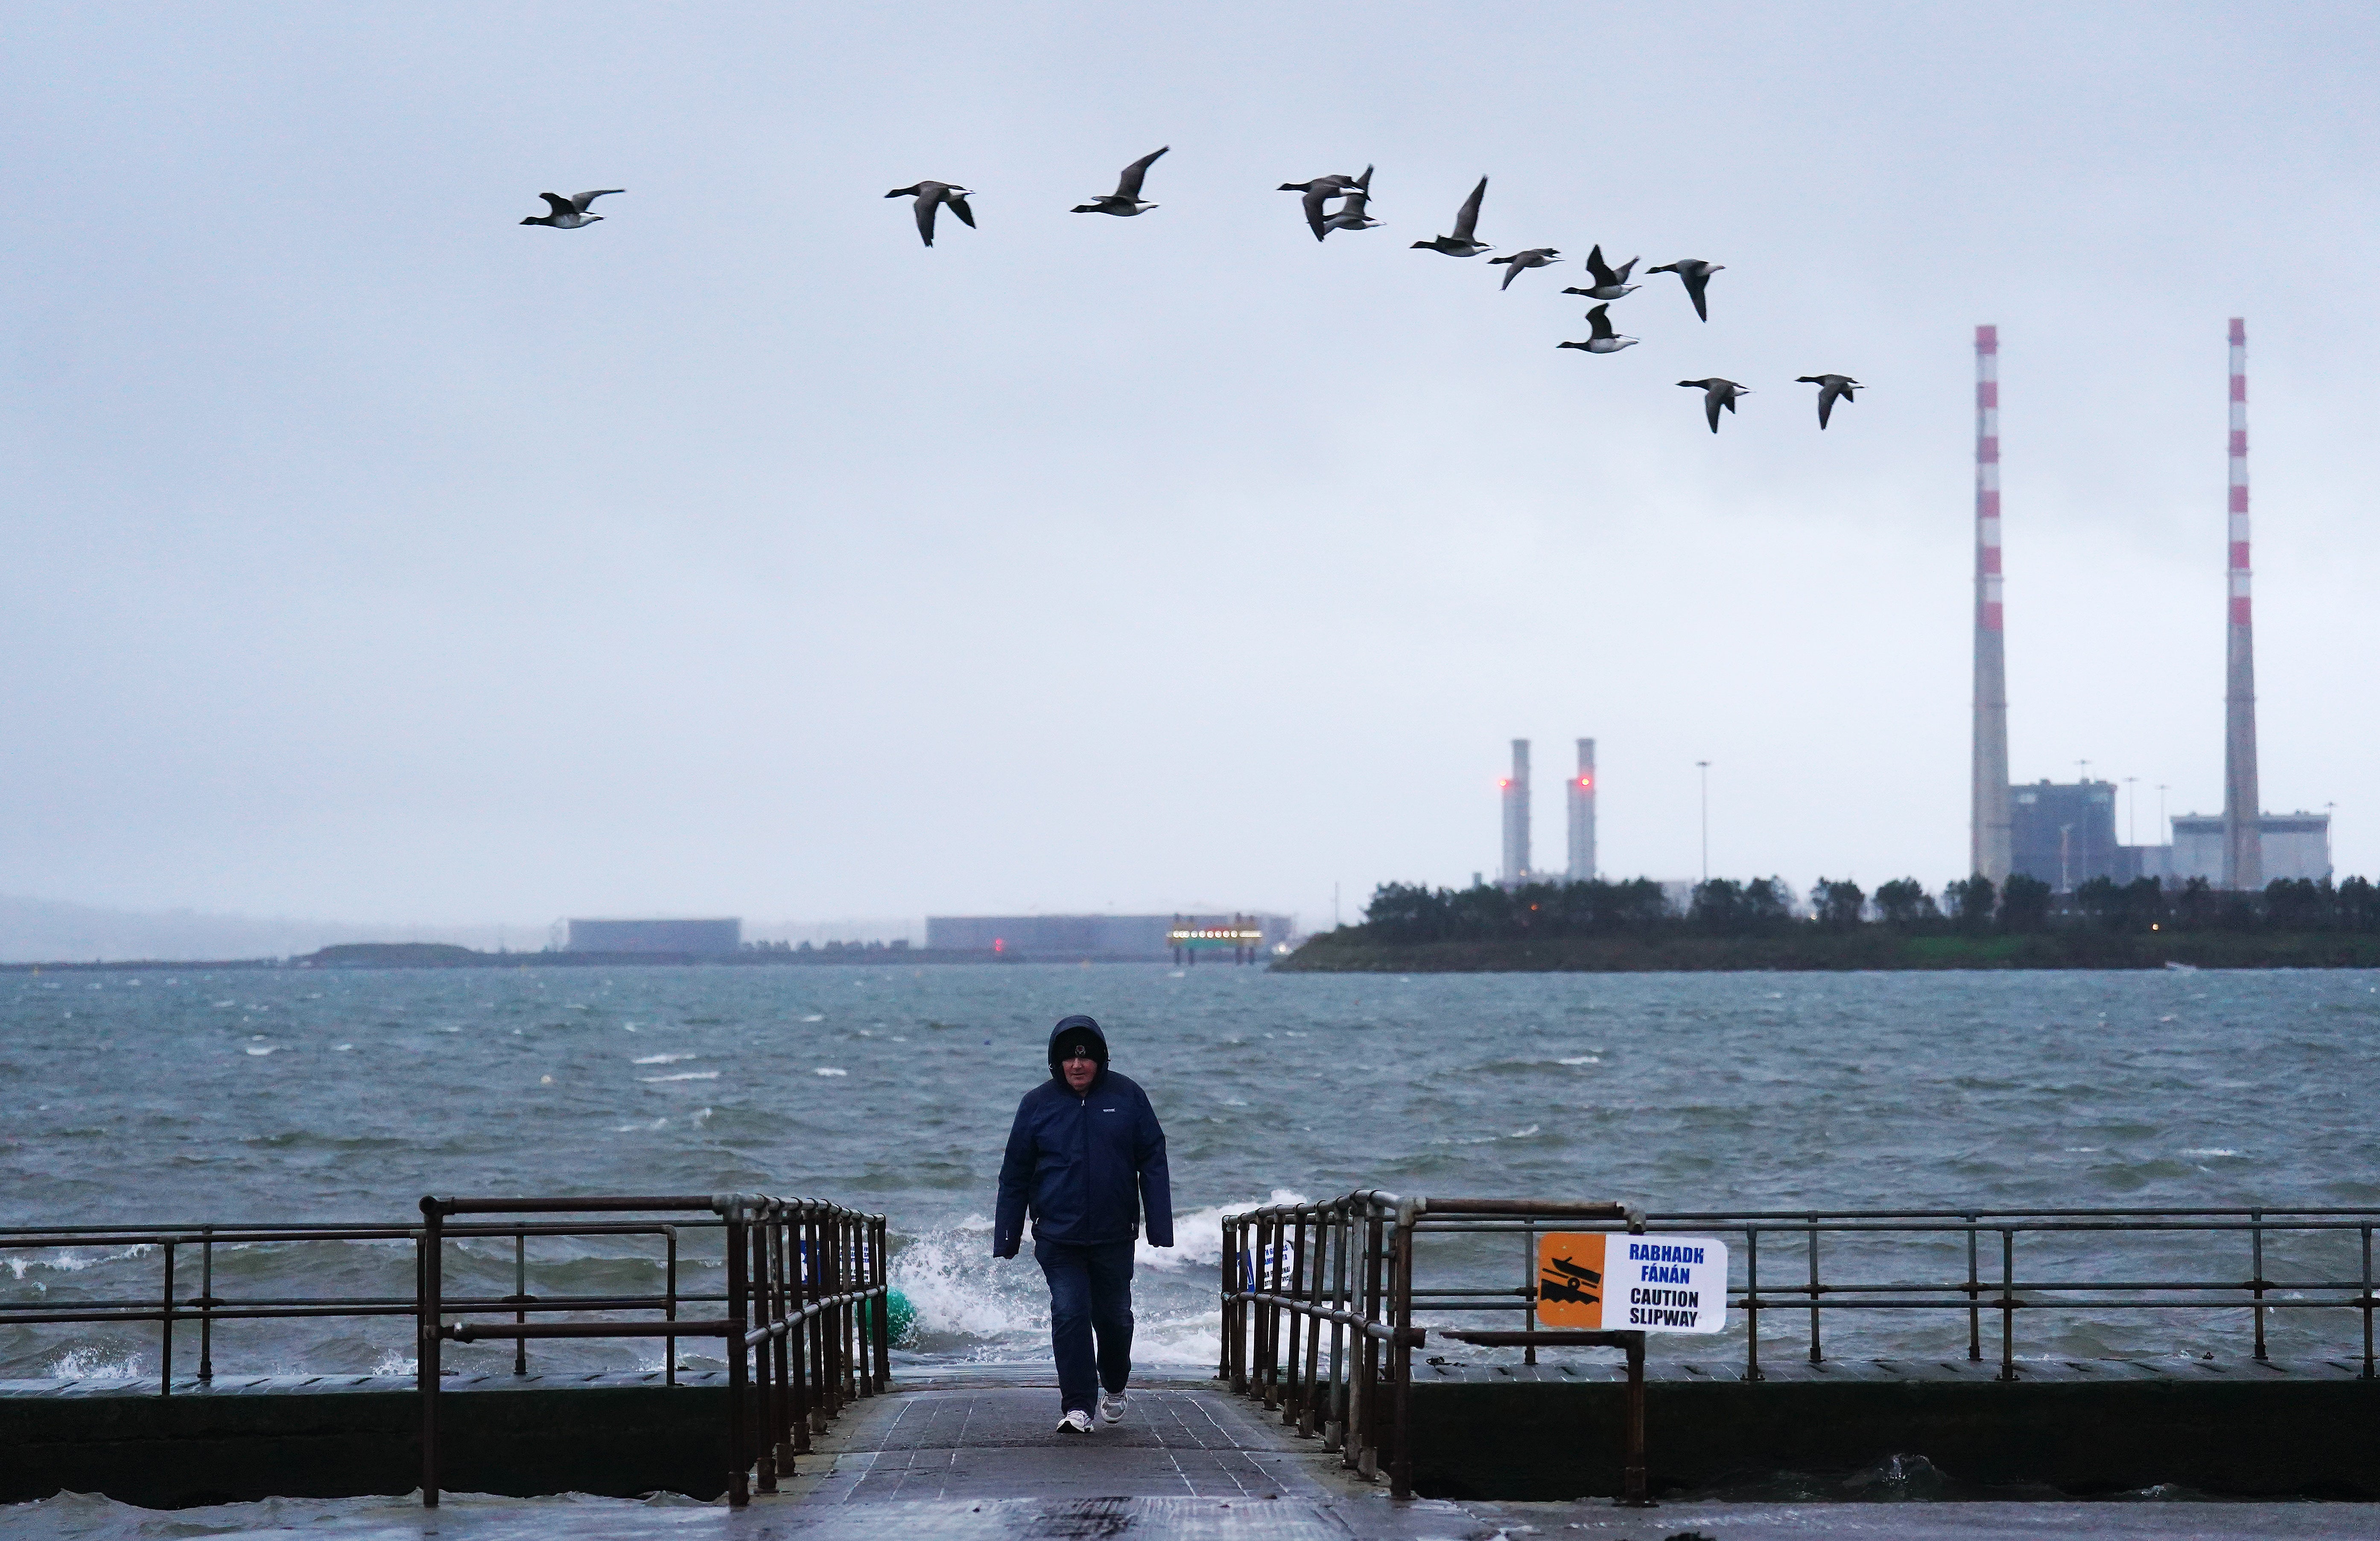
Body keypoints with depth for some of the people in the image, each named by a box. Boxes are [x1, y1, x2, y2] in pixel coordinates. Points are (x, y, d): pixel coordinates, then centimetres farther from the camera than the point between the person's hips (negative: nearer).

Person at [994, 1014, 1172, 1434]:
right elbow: (1015, 1175, 6)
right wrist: (1007, 1238, 5)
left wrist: (1160, 1227, -3)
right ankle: (1077, 1407, -9)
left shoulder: (1128, 1097, -1)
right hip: (1058, 1238, -1)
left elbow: (1153, 1162, 2)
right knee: (1069, 1315, -11)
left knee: (1114, 1316, 11)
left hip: (1115, 1237, 1)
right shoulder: (1038, 1104, 0)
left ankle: (1114, 1388, 37)